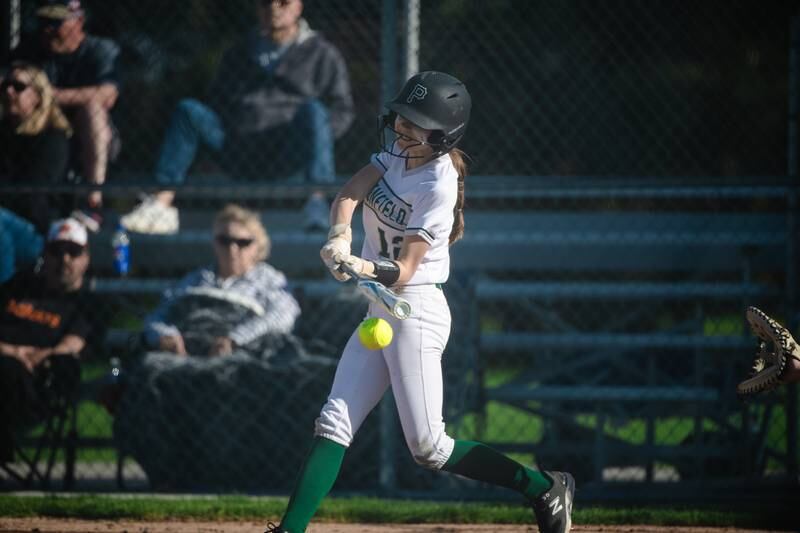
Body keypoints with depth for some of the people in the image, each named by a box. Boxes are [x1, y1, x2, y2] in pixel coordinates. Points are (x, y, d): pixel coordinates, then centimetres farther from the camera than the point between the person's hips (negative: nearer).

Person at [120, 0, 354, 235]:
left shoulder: (321, 54, 11)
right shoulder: (239, 53, 23)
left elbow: (342, 111, 6)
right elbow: (217, 100, 26)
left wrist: (315, 137, -13)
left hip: (291, 159, -4)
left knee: (313, 110, -31)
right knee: (188, 110, -12)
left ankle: (317, 203, -40)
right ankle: (162, 203, -23)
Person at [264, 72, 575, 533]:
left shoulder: (438, 186, -19)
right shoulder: (398, 154, 4)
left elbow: (403, 271, -22)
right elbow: (350, 192, -11)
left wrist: (365, 269, -42)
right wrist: (340, 237, -30)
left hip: (415, 313, -8)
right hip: (379, 312, 8)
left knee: (427, 447, -7)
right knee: (333, 426, -1)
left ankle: (546, 489, 4)